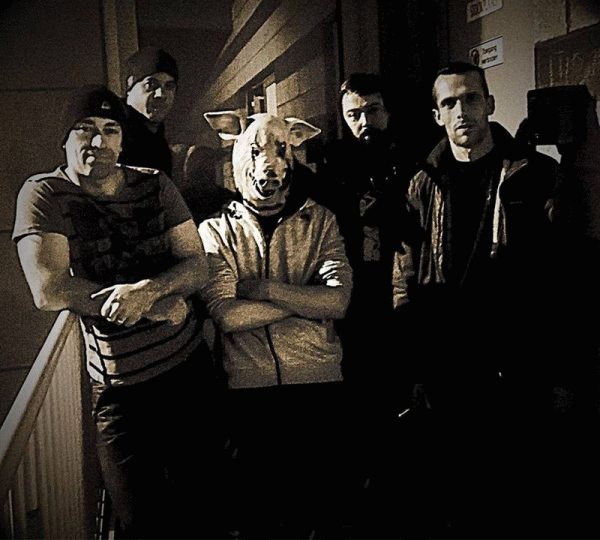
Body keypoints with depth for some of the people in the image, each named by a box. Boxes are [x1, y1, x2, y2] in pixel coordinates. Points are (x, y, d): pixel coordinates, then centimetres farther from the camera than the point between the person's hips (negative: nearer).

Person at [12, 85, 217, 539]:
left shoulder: (155, 186, 5)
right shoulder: (44, 195, -6)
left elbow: (198, 266, -1)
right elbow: (49, 291, -18)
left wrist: (148, 289, -23)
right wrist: (161, 308, -15)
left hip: (190, 365, 4)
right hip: (122, 387, -3)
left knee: (196, 495, 17)